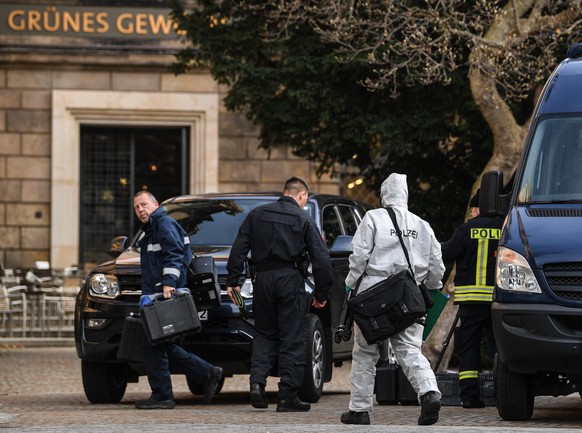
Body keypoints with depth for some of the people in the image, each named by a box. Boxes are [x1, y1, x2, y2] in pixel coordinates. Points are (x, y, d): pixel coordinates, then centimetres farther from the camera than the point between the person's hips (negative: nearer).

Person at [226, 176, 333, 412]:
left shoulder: (256, 215, 10)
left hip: (263, 278, 3)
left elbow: (238, 249, 6)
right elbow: (321, 259, -2)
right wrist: (321, 293, 3)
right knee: (292, 338, 1)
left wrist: (233, 281, 8)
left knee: (265, 334, 15)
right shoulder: (304, 220, 1)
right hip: (290, 279, -3)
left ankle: (257, 383, -2)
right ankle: (288, 396, -1)